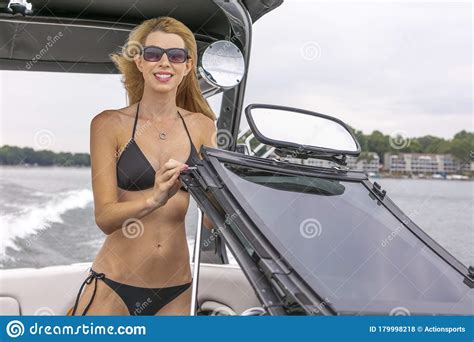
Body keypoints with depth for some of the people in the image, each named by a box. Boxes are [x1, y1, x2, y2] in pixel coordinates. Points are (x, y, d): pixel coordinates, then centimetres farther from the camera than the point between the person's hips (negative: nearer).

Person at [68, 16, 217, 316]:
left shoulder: (202, 126, 3)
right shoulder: (110, 123, -4)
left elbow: (211, 220, -1)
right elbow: (104, 217, -13)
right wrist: (154, 200, -31)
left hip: (177, 290, 2)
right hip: (114, 287, -2)